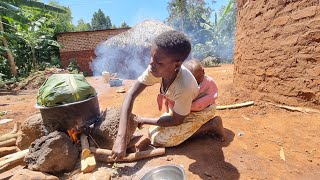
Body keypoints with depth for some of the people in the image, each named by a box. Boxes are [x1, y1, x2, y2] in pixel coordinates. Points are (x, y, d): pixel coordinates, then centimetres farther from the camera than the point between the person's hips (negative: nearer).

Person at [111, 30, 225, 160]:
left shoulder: (184, 86, -42)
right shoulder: (155, 69, -28)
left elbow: (176, 120, -25)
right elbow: (131, 95, -28)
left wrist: (145, 120, -15)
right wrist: (121, 136, -35)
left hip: (199, 111, -5)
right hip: (178, 107, 6)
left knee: (158, 139, -12)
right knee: (153, 131, 5)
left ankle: (211, 125, -2)